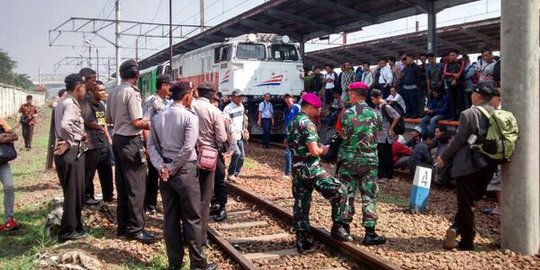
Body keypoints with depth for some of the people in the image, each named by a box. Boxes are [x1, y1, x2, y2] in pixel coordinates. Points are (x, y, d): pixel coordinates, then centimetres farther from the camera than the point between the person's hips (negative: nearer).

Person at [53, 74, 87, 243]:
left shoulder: (62, 103, 16)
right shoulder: (71, 104, -15)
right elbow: (65, 125, -32)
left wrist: (79, 134, 5)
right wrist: (70, 142, -18)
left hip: (68, 152, 10)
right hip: (71, 152, -10)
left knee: (73, 191, 18)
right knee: (73, 192, -1)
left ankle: (74, 226, 28)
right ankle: (68, 231, 7)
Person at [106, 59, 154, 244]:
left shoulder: (114, 92, 9)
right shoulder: (131, 92, -15)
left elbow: (108, 119, 15)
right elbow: (136, 122, -20)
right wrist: (150, 125, -3)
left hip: (118, 139, 9)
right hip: (131, 141, -9)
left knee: (122, 185, 14)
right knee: (136, 186, -1)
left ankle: (123, 226, 23)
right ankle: (135, 229, 5)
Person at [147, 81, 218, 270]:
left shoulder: (158, 117, 9)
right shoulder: (190, 116, -10)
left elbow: (151, 145, 3)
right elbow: (188, 148, -19)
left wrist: (161, 166, -5)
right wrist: (173, 167, -11)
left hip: (166, 171, 6)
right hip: (185, 170, -6)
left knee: (170, 217, 11)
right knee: (192, 218, 3)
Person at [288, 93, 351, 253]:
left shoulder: (292, 123, 13)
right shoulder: (307, 123, -15)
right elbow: (314, 151, -23)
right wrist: (323, 150, -1)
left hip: (297, 169, 9)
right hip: (311, 169, -9)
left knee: (301, 203, 11)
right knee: (339, 192, 1)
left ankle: (301, 240, 15)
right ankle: (337, 228, 5)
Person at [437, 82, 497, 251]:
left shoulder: (468, 114, -14)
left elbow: (459, 139, -14)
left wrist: (444, 157, -4)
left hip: (467, 165, -5)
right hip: (487, 166, 6)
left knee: (465, 204, 4)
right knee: (470, 201, 19)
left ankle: (467, 241, 8)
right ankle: (457, 228, 7)